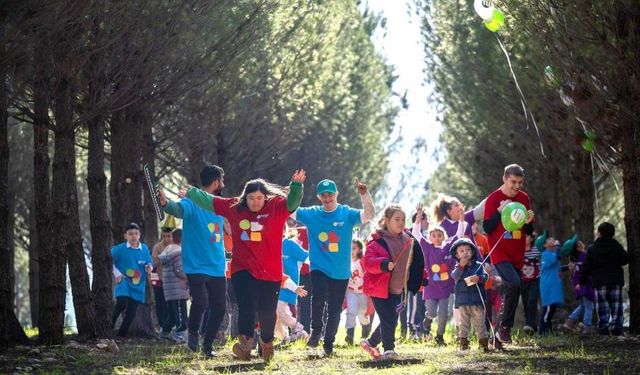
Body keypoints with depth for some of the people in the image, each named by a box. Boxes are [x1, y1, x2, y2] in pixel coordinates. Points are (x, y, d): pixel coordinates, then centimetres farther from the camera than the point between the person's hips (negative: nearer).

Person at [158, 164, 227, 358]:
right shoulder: (192, 202, -10)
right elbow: (179, 208, -33)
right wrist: (166, 203, -54)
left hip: (217, 267, 7)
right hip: (197, 267, -7)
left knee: (219, 307, 4)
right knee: (201, 302, -19)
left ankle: (208, 345, 22)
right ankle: (192, 332, 12)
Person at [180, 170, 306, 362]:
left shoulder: (277, 206, -2)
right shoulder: (234, 207, 3)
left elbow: (292, 202, -18)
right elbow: (208, 201, 12)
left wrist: (296, 185, -35)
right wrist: (191, 192, 15)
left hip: (271, 272, 0)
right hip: (243, 271, 0)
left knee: (267, 312, 8)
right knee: (247, 306, -19)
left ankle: (267, 344, 32)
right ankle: (245, 342, -28)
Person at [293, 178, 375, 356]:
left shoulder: (347, 214, -1)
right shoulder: (311, 214, 2)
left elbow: (369, 215, -13)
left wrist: (364, 195, -29)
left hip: (341, 273, 1)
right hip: (319, 269, -1)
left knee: (335, 310, 8)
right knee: (319, 298, -27)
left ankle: (329, 343, 24)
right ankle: (316, 331, -7)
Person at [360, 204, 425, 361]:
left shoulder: (408, 240, 6)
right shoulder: (377, 241, -15)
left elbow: (414, 263, 19)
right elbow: (368, 262, -24)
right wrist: (384, 264, -40)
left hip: (398, 288, 7)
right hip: (380, 288, -7)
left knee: (392, 321, 13)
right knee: (388, 319, -11)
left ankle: (371, 342, 31)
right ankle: (389, 350, -1)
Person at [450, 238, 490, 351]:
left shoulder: (478, 265, 5)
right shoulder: (458, 267, 5)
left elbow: (485, 276, -3)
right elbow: (455, 276, -12)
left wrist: (478, 278, -24)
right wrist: (461, 266, -22)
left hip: (477, 299, 0)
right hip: (462, 300, 0)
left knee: (479, 321, 1)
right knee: (464, 321, 6)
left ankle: (483, 339, 5)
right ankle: (463, 341, 11)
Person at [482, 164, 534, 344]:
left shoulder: (524, 198, 9)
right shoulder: (494, 199, -5)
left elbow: (529, 231, 14)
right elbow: (487, 228, -9)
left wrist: (529, 222, -8)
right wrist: (500, 211, -21)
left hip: (517, 255, 6)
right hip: (499, 253, -6)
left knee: (510, 291, 5)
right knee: (514, 284, -27)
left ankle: (499, 337, 13)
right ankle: (505, 327, -16)